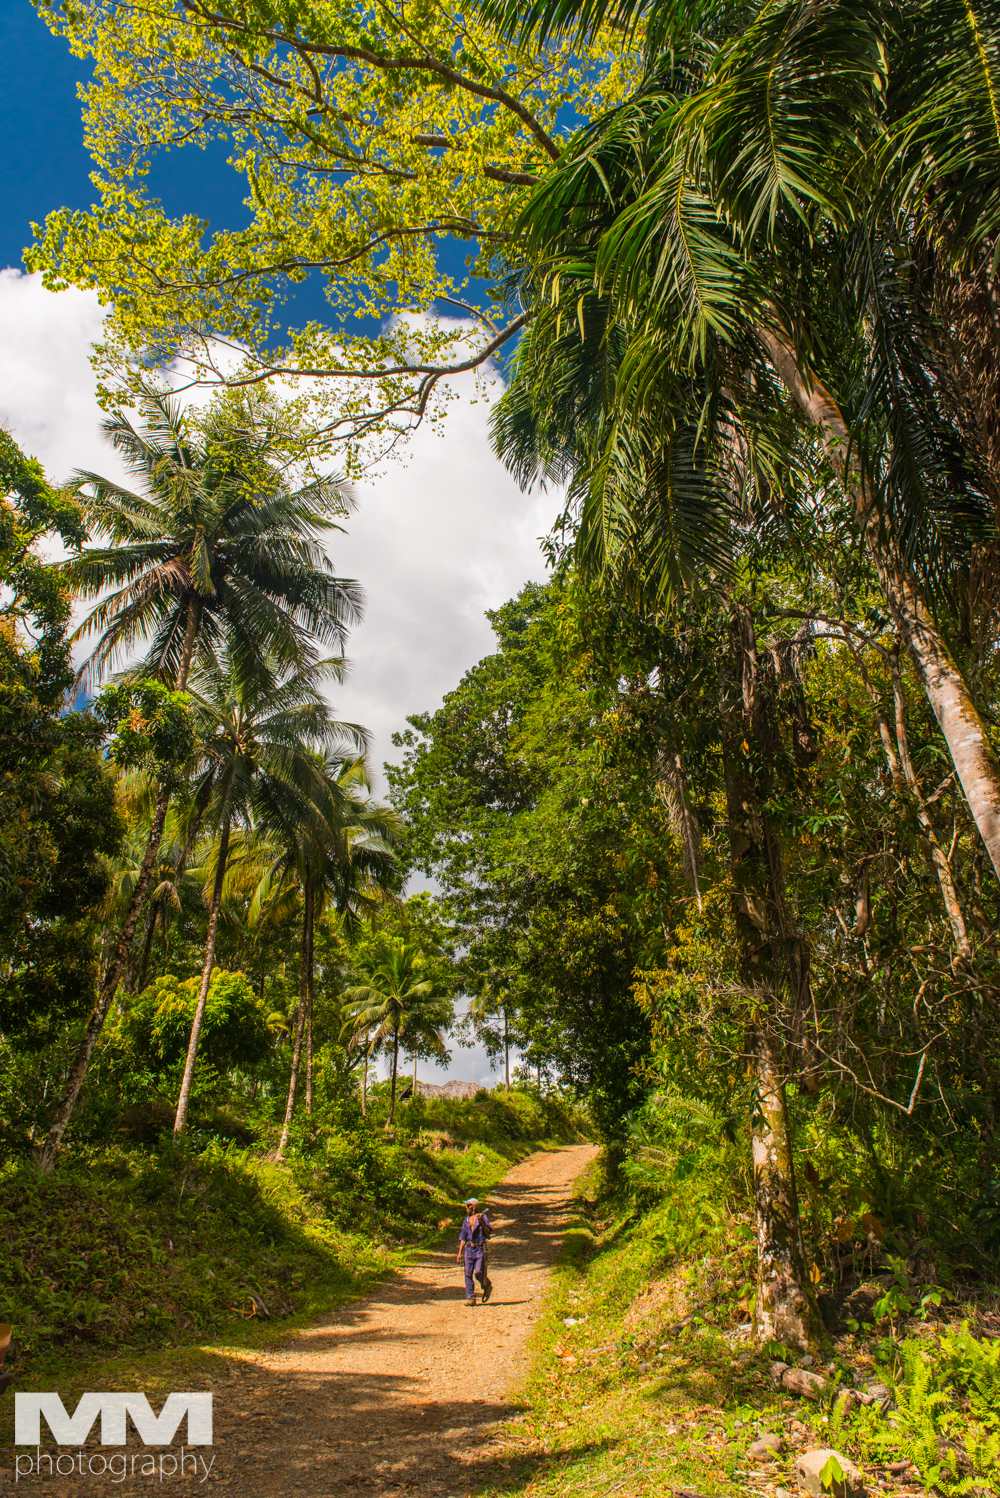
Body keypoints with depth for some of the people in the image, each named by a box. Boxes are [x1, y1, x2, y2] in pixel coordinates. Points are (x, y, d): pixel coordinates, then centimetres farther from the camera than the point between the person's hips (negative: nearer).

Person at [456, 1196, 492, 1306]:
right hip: (469, 1248, 5)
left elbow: (488, 1233, -9)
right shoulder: (467, 1220, 12)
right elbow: (463, 1237, 15)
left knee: (478, 1272, -12)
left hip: (480, 1249, -5)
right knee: (468, 1273, -1)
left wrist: (481, 1222, -20)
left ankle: (487, 1286, 17)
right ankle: (470, 1298, 7)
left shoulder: (483, 1217, -3)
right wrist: (460, 1252, 10)